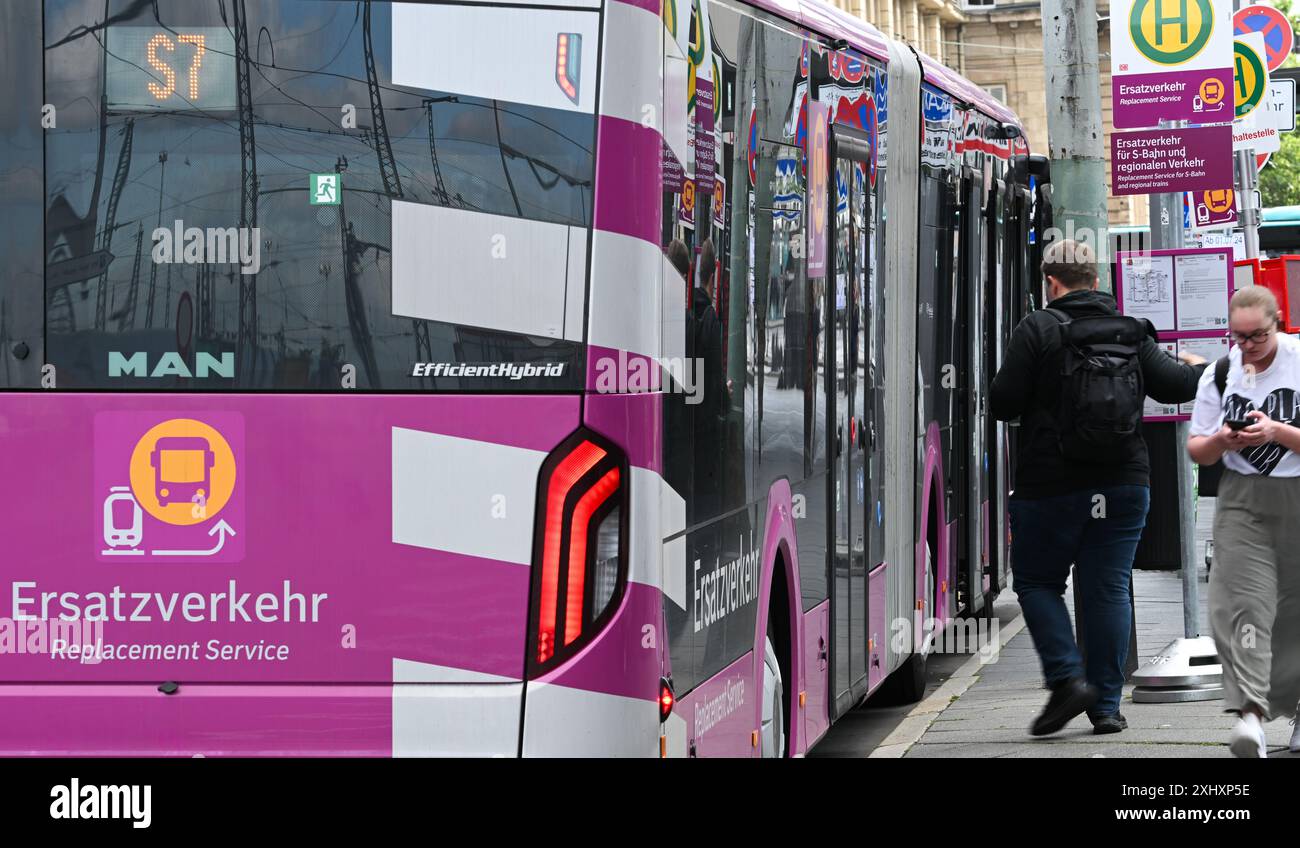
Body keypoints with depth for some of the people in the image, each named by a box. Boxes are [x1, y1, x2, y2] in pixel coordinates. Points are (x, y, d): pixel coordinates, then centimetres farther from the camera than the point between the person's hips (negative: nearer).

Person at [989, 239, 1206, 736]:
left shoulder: (1038, 329, -7)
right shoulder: (1131, 332, 5)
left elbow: (1002, 403, -11)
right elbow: (1173, 385, 2)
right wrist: (1202, 370, 24)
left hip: (1050, 485, -4)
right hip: (1123, 483, 4)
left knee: (1037, 582, 9)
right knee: (1109, 588, 6)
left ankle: (1067, 678, -9)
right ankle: (1106, 705, 5)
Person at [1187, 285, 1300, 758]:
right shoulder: (1220, 374, 7)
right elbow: (1197, 451, 12)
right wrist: (1221, 441, -9)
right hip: (1242, 499, 2)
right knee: (1243, 600, -16)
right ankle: (1251, 713, -26)